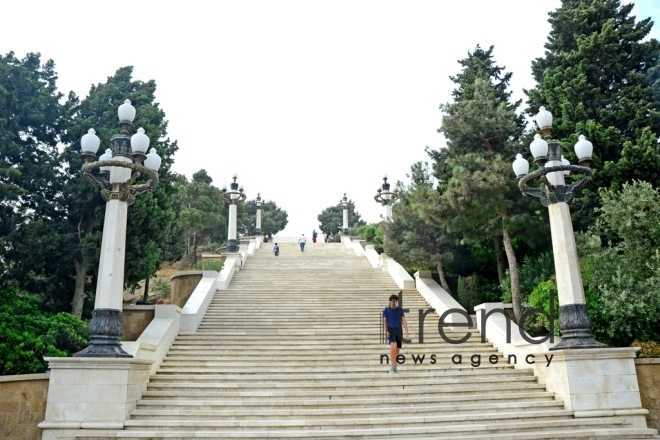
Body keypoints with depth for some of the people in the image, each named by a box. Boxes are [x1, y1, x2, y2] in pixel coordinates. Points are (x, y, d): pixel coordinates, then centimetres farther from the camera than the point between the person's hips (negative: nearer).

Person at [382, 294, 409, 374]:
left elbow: (404, 321, 2)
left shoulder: (400, 310, 8)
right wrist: (385, 331, -20)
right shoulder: (386, 310, 0)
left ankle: (395, 368, 17)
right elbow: (384, 321, -5)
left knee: (397, 349, 4)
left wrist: (407, 331, -12)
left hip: (398, 331, 4)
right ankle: (392, 365, -17)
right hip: (390, 330, -4)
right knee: (393, 346, -26)